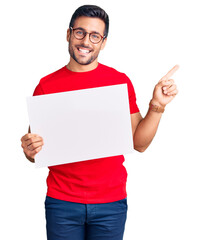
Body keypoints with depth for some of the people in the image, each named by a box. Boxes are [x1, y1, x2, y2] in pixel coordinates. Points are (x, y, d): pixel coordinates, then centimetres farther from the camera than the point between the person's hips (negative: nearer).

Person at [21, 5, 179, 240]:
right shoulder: (46, 85, 1)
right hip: (61, 203, 0)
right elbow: (35, 154, 6)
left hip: (111, 203, 0)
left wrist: (157, 106, -8)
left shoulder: (120, 82, 2)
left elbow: (139, 143, 3)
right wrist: (29, 149, -15)